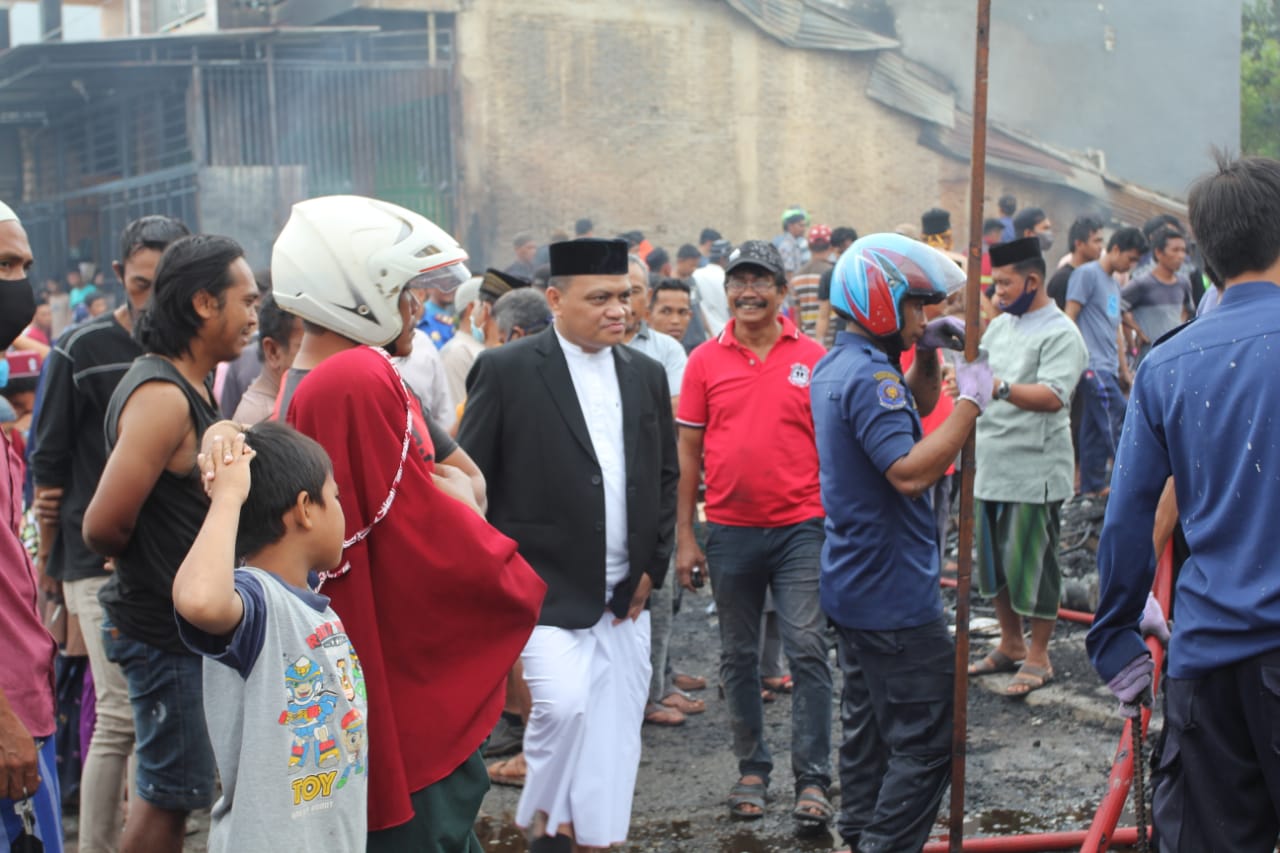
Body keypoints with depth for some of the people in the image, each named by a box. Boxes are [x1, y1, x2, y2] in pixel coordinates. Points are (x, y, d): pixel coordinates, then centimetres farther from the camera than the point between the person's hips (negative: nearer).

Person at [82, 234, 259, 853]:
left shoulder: (188, 386, 11)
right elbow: (103, 527, -24)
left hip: (184, 621, 9)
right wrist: (144, 558, -6)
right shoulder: (161, 397, -22)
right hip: (166, 630, -9)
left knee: (163, 789, 18)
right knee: (168, 797, 2)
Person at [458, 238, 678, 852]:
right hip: (544, 588, -5)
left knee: (613, 734, 7)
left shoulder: (646, 375, 10)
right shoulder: (506, 370, -6)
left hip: (624, 595, 5)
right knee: (562, 703, -19)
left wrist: (653, 565, 9)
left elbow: (666, 476, 18)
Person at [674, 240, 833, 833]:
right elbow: (688, 451, 5)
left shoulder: (812, 358, 1)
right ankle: (751, 769, 25)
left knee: (807, 651, -5)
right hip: (730, 531, 2)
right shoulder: (705, 361, 2)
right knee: (738, 657, 11)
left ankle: (812, 780, 2)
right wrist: (685, 536, 2)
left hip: (800, 527, -2)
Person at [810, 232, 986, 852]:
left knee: (869, 729, 18)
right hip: (894, 593, -11)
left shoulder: (836, 365, 11)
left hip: (853, 585, 11)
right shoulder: (870, 377, -21)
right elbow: (909, 471, -30)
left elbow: (915, 406, 25)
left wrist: (928, 354, 7)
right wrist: (971, 401, -25)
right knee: (924, 744, -4)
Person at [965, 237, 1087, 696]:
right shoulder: (999, 326, 13)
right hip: (990, 466, 8)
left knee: (1033, 565, -1)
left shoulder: (1060, 333, -12)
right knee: (994, 562, 16)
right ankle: (1010, 646, 30)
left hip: (1035, 471, -8)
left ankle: (1037, 658, 11)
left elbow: (1052, 396, -25)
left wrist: (1000, 388, -37)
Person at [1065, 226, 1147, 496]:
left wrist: (1124, 369, 25)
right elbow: (1070, 317, -10)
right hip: (1093, 365, -9)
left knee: (1094, 431, 9)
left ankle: (1091, 489, 12)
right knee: (1118, 419, -14)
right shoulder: (1087, 274, -4)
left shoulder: (1114, 284, 23)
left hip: (1108, 369, 9)